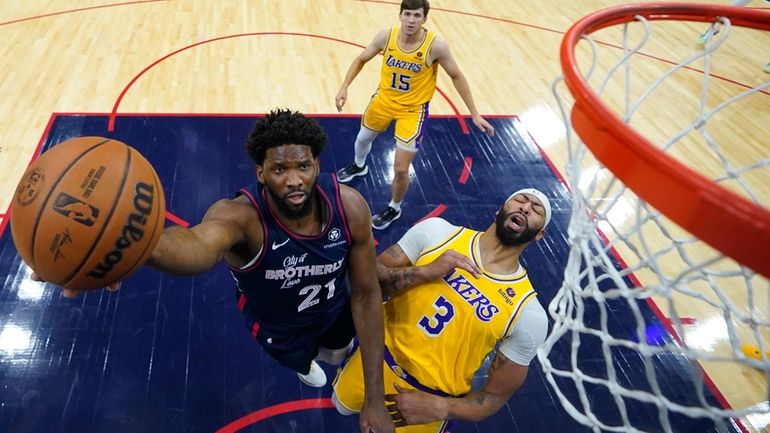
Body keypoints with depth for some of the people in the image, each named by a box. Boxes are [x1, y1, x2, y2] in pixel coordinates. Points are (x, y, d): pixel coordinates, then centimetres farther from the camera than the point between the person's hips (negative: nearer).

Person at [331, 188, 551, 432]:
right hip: (376, 359, 3)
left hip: (432, 400, -2)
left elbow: (497, 395, -10)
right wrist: (425, 272, -29)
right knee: (342, 406, 28)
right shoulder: (437, 231, -13)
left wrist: (440, 407, -27)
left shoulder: (529, 313, -19)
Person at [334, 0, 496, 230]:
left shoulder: (436, 46, -25)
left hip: (413, 110, -4)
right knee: (363, 138, 28)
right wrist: (344, 87, -9)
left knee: (400, 169, -6)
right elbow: (361, 60, 1)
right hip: (384, 100, 4)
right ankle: (358, 166, 65)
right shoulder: (386, 36, -17)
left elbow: (456, 76, -11)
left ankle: (393, 209, 25)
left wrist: (474, 114, -11)